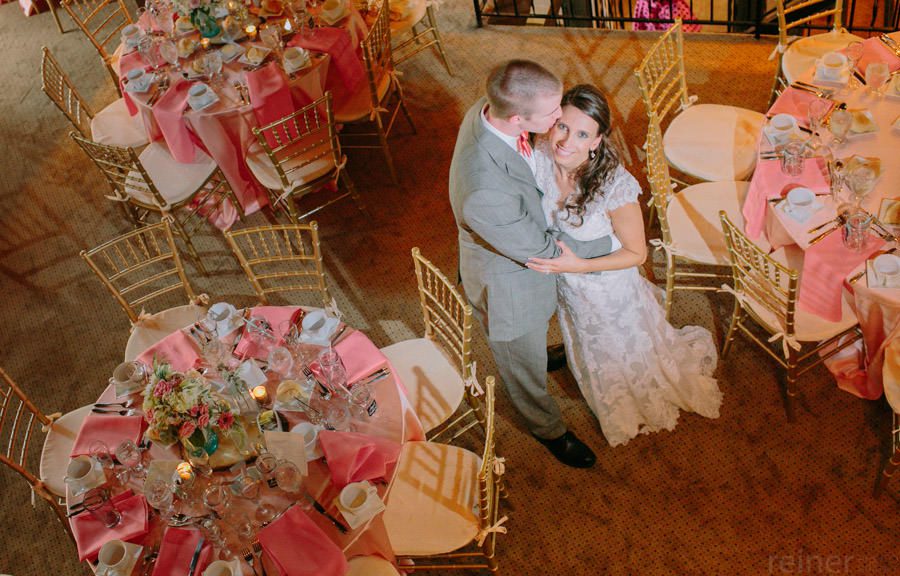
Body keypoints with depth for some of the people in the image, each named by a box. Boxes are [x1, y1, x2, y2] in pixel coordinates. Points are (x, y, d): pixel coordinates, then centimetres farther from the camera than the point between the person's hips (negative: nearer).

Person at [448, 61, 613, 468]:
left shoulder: (491, 107, -23)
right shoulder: (485, 192, -47)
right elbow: (541, 251, -29)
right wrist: (612, 242, -16)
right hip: (507, 285, -7)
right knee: (525, 366, 25)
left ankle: (535, 355, 72)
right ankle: (548, 428, 54)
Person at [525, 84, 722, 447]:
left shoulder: (615, 186, -37)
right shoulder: (540, 158, -24)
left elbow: (636, 254, -23)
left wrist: (577, 265, -33)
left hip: (609, 291, -5)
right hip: (566, 288, 5)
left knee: (629, 358, 26)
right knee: (591, 356, 34)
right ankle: (612, 409, 67)